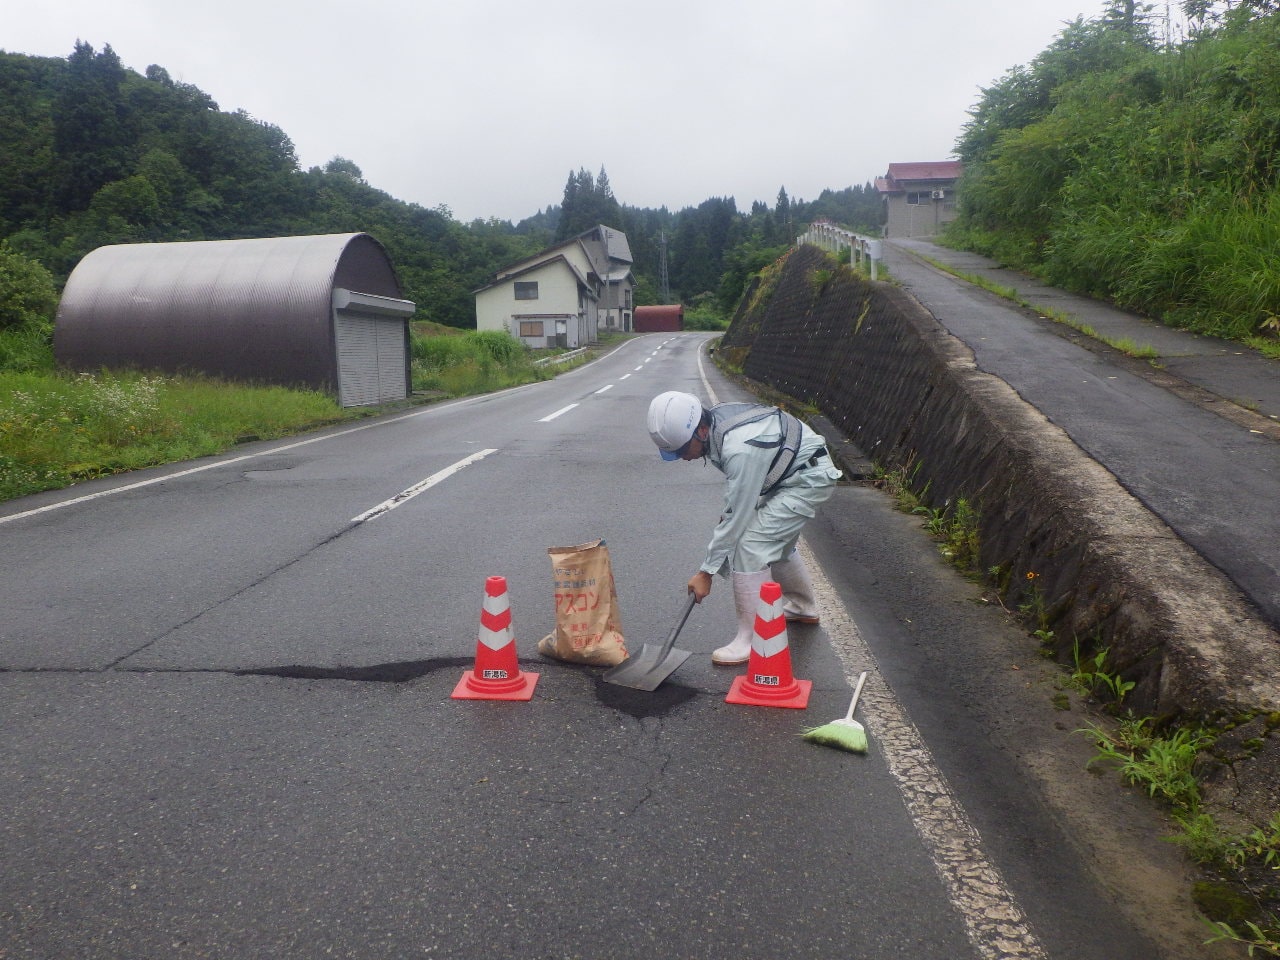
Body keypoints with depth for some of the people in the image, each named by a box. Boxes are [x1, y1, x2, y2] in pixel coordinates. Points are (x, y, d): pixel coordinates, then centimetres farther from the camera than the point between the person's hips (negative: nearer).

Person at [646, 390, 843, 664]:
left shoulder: (740, 449, -36)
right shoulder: (714, 419, -9)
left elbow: (736, 516, -28)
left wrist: (706, 572, -21)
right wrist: (727, 515, 1)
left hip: (810, 479, -10)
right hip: (789, 473, 10)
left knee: (750, 545, -17)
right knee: (776, 542, 23)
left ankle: (753, 640, -8)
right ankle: (802, 607, 48)